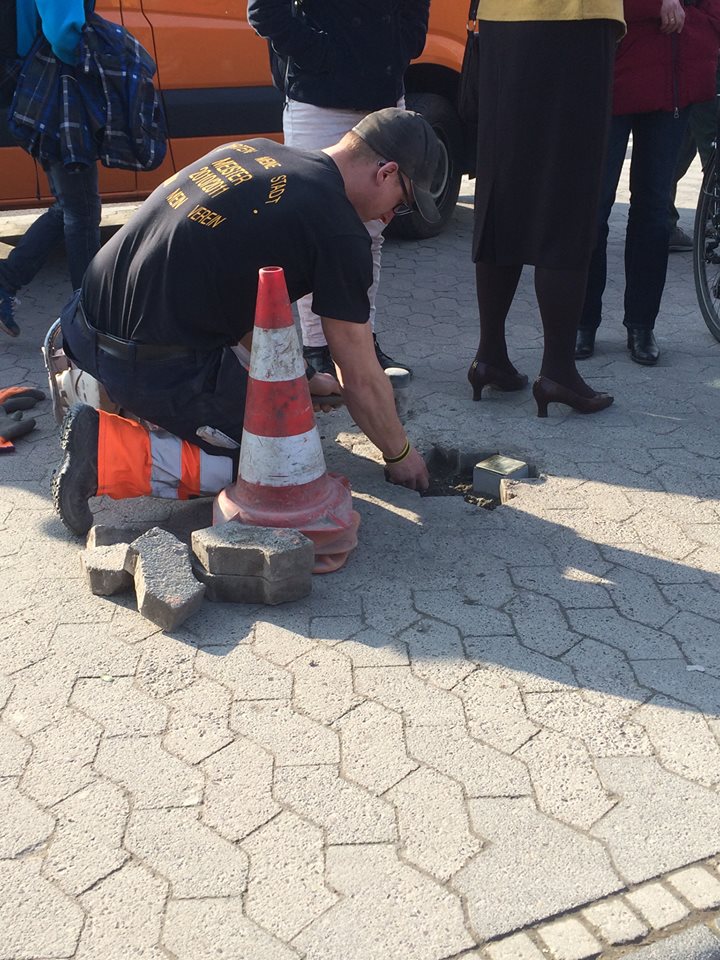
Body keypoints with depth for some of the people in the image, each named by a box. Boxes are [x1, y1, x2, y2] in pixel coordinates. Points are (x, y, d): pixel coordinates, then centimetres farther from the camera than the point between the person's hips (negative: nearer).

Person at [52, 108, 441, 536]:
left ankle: (87, 384, 19)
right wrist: (400, 454, 14)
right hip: (160, 369, -8)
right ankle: (113, 453, -6)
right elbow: (361, 379, -4)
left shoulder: (255, 150, 13)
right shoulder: (340, 232, -11)